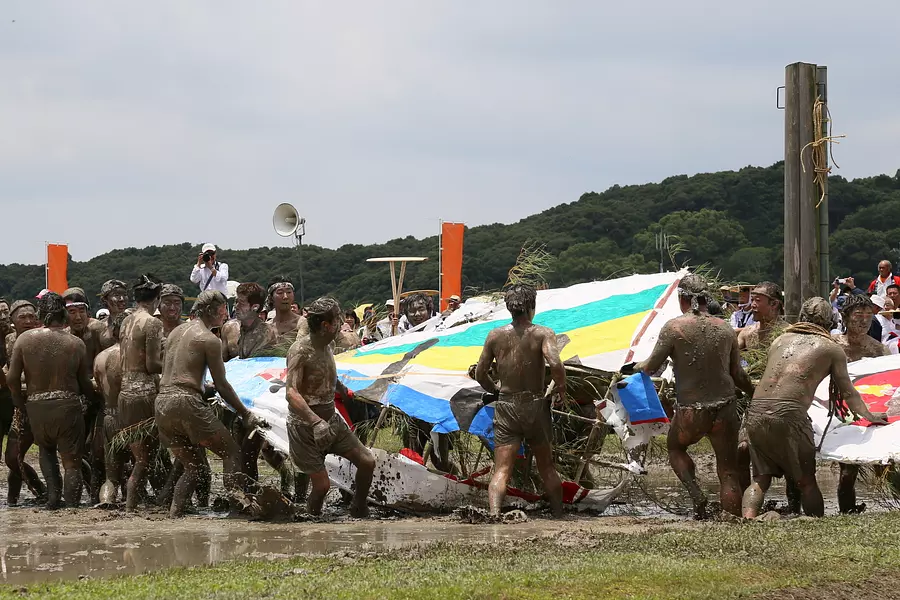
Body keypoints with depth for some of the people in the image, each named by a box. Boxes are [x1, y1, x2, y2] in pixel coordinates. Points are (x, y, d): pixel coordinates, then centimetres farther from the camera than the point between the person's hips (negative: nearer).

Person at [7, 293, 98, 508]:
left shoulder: (25, 339, -2)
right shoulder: (76, 343, -3)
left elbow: (12, 379, -3)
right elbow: (85, 383, 3)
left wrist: (20, 402, 13)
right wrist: (93, 399, 23)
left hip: (37, 407, 2)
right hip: (68, 405, -2)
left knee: (47, 450, 25)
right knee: (72, 461, 6)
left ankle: (53, 494, 7)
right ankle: (72, 505, -3)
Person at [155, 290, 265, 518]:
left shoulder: (177, 331, 20)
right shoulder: (210, 340, -3)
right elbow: (222, 386, -3)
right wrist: (246, 415, 3)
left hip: (162, 402, 8)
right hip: (186, 401, -8)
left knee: (193, 465, 16)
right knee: (232, 453, -2)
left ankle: (173, 516, 5)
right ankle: (236, 499, -19)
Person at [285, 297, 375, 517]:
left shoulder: (326, 347, 7)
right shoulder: (300, 350, -19)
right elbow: (291, 393, -31)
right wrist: (316, 421, -41)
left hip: (330, 421, 8)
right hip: (305, 425, -8)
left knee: (367, 461, 1)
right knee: (322, 485, -10)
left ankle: (359, 511, 20)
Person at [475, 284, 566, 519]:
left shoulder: (495, 335, 1)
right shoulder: (543, 333, -7)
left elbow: (480, 374, 4)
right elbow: (555, 364, -23)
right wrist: (561, 389, -5)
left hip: (506, 407, 1)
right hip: (535, 406, -1)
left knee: (501, 470, -5)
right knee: (547, 468, 18)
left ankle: (494, 515, -27)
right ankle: (559, 517, 27)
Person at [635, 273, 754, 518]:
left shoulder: (674, 327, -9)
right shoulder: (725, 328, 2)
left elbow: (652, 366, -3)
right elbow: (737, 375, 8)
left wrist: (638, 367, 20)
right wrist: (755, 395, 26)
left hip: (691, 412, -2)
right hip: (725, 410, 2)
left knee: (675, 447, 26)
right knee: (728, 470, 11)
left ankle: (696, 494, 5)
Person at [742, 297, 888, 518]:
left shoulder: (781, 339, 21)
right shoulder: (831, 348, 10)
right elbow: (847, 393, 17)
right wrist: (869, 417, 31)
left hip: (755, 411, 4)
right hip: (788, 414, -4)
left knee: (760, 479, 11)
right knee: (806, 481, 10)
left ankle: (747, 520, -9)